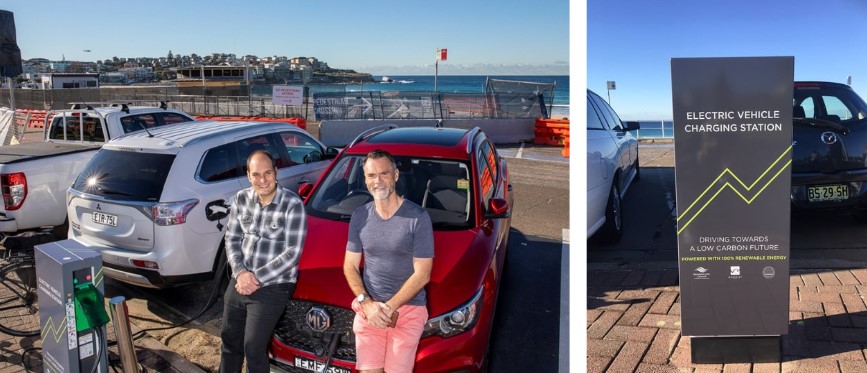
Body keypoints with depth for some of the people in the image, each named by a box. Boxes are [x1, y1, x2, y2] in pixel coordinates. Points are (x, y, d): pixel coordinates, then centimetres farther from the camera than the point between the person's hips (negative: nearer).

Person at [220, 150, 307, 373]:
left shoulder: (292, 205, -16)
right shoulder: (241, 199, 2)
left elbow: (292, 254, -18)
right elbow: (231, 239, 6)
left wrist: (257, 278, -17)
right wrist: (240, 272, -11)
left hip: (272, 288, -6)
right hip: (239, 282, 6)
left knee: (254, 348, 0)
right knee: (230, 340, 20)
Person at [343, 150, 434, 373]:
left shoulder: (418, 217, -11)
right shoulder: (359, 216, 4)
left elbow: (422, 274, -11)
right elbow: (350, 266, 6)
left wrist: (389, 307, -16)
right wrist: (367, 303, -10)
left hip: (408, 309, -3)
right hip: (368, 308, 3)